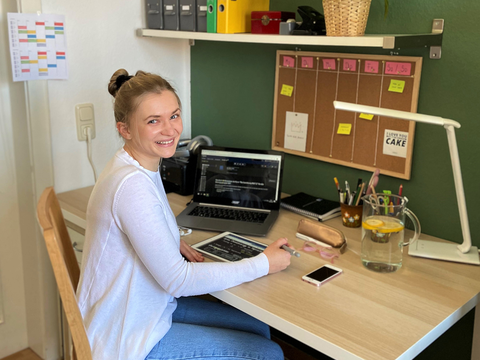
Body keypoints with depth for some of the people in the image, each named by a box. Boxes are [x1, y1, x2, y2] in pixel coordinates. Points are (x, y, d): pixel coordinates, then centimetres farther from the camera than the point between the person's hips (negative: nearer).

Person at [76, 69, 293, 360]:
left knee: (260, 329, 14)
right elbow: (177, 280, -27)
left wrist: (172, 243, -2)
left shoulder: (138, 167, 0)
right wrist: (263, 264, -19)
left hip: (146, 307, 9)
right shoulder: (132, 185, -30)